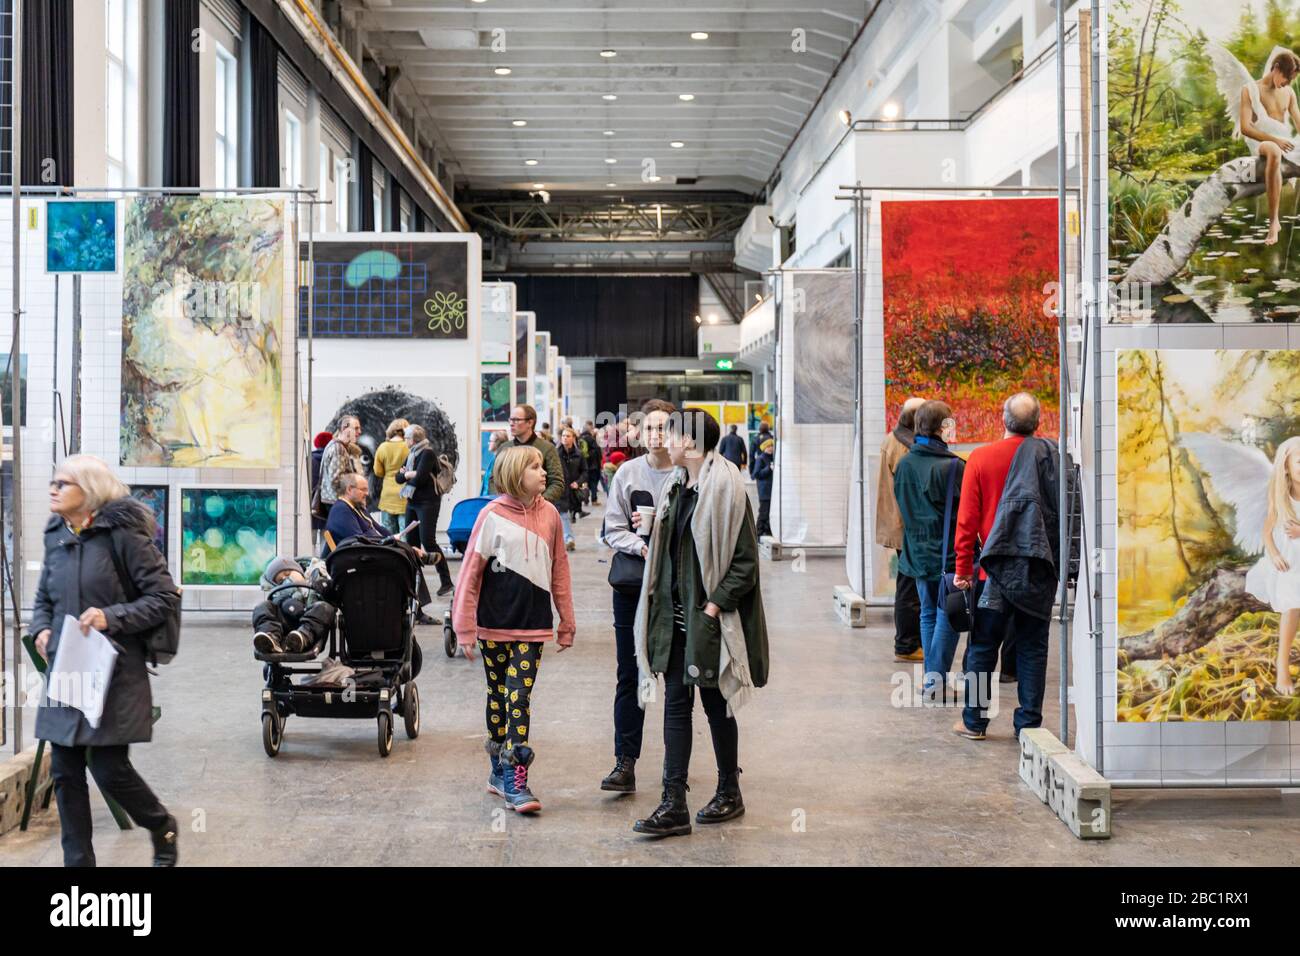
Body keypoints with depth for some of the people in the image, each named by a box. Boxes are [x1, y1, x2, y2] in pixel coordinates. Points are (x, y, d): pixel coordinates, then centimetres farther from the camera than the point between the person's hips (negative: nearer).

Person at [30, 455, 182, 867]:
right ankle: (77, 860, 19)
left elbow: (165, 599, -10)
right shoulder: (56, 537, 9)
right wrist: (41, 628, 1)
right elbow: (43, 598, 22)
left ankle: (162, 827, 24)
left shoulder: (122, 533, -10)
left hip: (114, 674, -6)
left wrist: (111, 617, -20)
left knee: (109, 768, -4)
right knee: (65, 771, 6)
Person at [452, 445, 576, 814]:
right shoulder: (492, 515, -6)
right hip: (495, 623, -1)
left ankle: (515, 782, -4)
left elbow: (559, 571, 9)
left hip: (533, 624, 1)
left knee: (519, 698, -6)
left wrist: (567, 623, 11)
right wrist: (465, 628, -5)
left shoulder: (549, 514, 3)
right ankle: (499, 771, 25)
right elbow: (471, 571, -3)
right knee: (497, 696, 11)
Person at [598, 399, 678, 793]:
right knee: (630, 676, 4)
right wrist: (642, 547, -14)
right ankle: (625, 763, 7)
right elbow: (613, 529, 2)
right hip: (632, 583, 2)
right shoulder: (627, 472, 2)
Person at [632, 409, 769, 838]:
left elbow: (746, 560, -16)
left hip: (708, 616, -7)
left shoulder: (725, 488, -15)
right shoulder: (678, 485, 10)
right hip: (677, 615, 7)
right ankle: (674, 806, 5)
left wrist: (714, 606, -19)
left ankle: (729, 793, 24)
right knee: (675, 704, 4)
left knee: (715, 703, 6)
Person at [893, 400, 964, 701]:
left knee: (928, 613, 16)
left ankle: (930, 677, 20)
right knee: (947, 614, 0)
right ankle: (936, 678, -4)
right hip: (947, 553, -6)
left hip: (917, 552, 7)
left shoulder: (904, 464, 3)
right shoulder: (952, 466, -17)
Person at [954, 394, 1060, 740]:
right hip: (1041, 567, 1)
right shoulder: (1051, 456, -1)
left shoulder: (981, 458, -3)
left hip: (998, 567, -1)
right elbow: (1064, 510, 1)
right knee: (1033, 647, 8)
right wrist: (1061, 561, 9)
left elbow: (967, 519, -2)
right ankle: (1029, 723, 9)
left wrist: (963, 568, 4)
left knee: (983, 646, 8)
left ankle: (974, 721, 14)